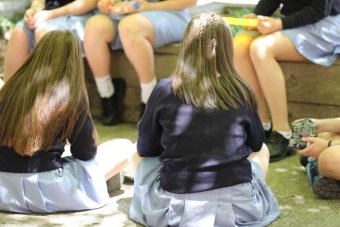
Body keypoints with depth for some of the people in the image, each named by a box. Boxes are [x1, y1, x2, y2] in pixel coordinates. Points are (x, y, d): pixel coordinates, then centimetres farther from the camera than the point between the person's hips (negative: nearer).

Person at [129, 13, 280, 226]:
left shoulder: (164, 90, -6)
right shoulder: (242, 92, -2)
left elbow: (145, 149, 7)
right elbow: (256, 144, 16)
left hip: (175, 209, 0)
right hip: (238, 207, 0)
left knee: (140, 158, 28)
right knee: (262, 152, 30)